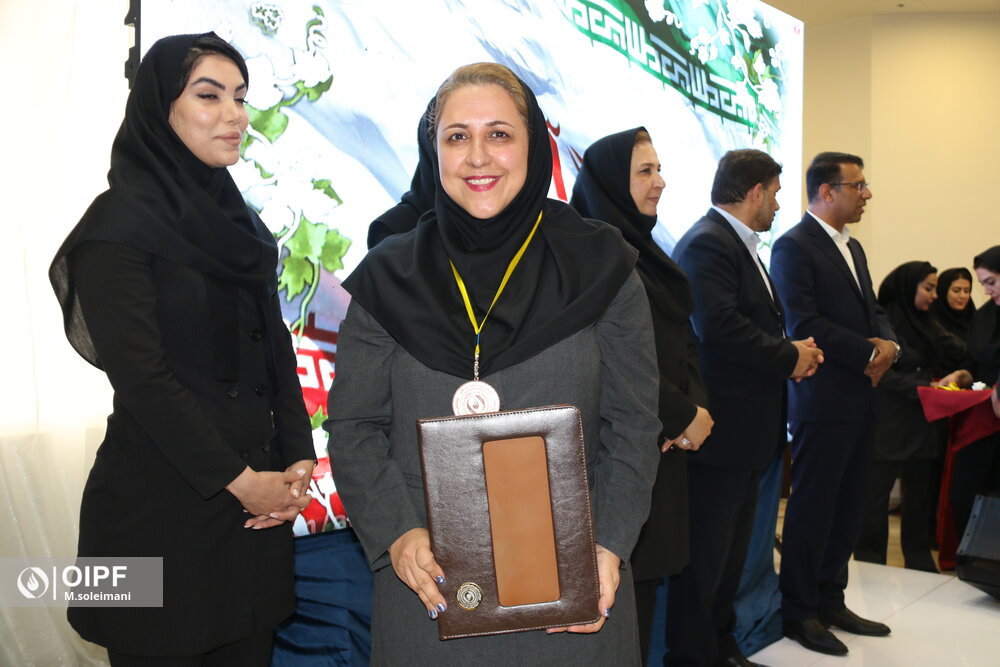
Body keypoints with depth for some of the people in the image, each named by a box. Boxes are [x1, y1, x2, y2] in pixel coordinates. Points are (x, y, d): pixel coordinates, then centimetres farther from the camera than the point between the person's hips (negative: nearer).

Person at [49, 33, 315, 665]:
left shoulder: (239, 223, 12)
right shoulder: (118, 225, -9)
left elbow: (279, 353, 10)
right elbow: (142, 377, -16)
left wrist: (298, 459, -2)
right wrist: (239, 480, -14)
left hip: (257, 499, 6)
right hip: (163, 504, -6)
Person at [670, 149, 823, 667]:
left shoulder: (740, 244, 17)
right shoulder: (707, 243, -16)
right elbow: (719, 325, -27)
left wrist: (796, 349, 0)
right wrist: (790, 357, -15)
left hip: (748, 428, 11)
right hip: (721, 425, -11)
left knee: (732, 549, 19)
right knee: (705, 553, 0)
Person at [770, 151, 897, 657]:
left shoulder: (853, 247, 18)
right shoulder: (794, 246, -11)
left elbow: (873, 311, 18)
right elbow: (804, 323, -19)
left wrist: (888, 344, -3)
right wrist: (869, 353, -15)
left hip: (862, 398, 9)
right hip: (822, 401, -9)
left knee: (847, 507, 13)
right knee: (812, 507, 0)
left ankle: (830, 601, 26)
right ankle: (798, 612, 13)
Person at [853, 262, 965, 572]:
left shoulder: (926, 323, 13)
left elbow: (958, 353, 11)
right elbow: (882, 374, -15)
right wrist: (922, 387, -20)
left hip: (924, 423, 7)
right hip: (890, 422, -7)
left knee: (922, 492, 12)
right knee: (876, 493, 0)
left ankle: (919, 561, 23)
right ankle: (869, 564, 11)